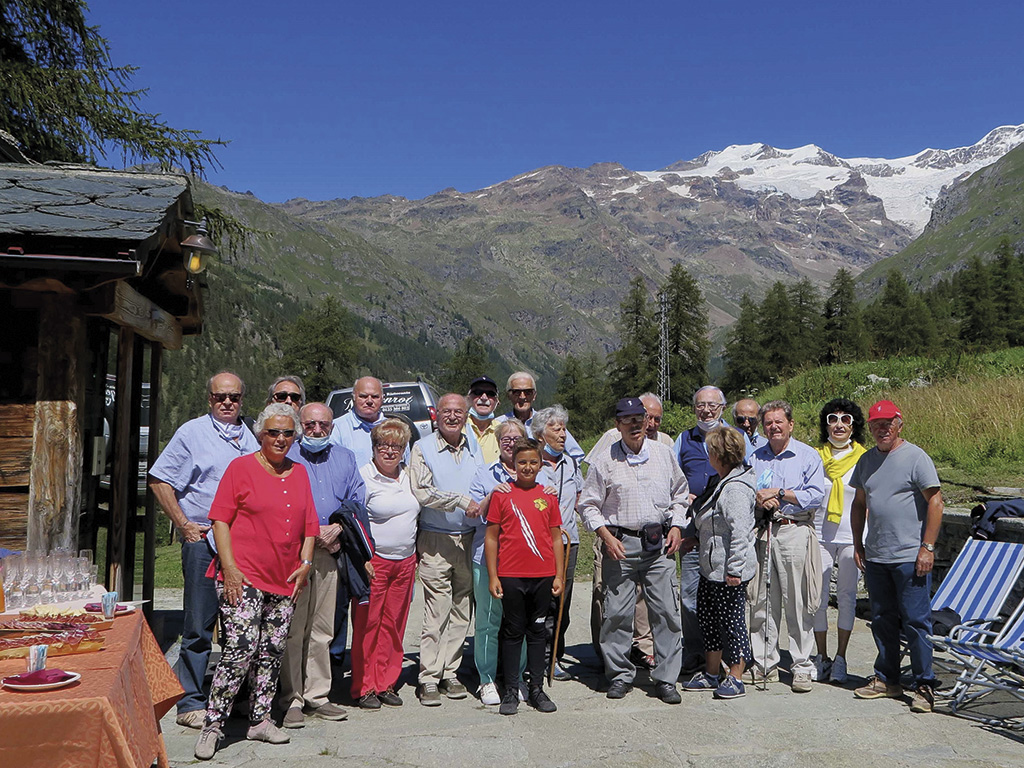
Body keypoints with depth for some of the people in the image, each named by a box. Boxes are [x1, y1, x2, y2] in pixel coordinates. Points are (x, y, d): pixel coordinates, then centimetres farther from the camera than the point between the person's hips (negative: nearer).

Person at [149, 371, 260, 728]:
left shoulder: (249, 437, 14)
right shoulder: (192, 433, 0)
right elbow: (159, 479, -3)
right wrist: (184, 526, -7)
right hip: (203, 540, -5)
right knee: (200, 625, -1)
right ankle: (191, 703, 10)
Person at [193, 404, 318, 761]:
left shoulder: (299, 473, 14)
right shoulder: (241, 467, 0)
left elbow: (309, 524, 17)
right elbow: (221, 520, -4)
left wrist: (305, 563, 6)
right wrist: (230, 566, -11)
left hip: (284, 581, 5)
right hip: (243, 577, -5)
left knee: (273, 651, 9)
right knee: (240, 648, -11)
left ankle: (260, 720, 22)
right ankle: (213, 725, 2)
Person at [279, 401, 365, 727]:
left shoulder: (345, 458, 16)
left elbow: (357, 501, 14)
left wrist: (337, 528, -4)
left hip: (328, 552, 4)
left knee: (322, 629, 8)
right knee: (292, 629, -4)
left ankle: (317, 696, 17)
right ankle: (291, 700, 5)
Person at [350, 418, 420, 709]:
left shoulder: (408, 476, 10)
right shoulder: (363, 477, -8)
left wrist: (415, 558, 20)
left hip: (405, 562, 6)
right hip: (373, 561, -5)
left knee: (394, 625, 10)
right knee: (367, 624, 0)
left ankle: (386, 683, 21)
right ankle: (364, 687, 11)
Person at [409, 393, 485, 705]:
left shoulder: (475, 451, 13)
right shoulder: (423, 449, -1)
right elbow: (422, 492, -11)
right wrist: (462, 500, -16)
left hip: (469, 540, 4)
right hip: (436, 541, -4)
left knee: (462, 610, 7)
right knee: (436, 612, -5)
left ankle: (449, 673, 18)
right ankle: (428, 679, 4)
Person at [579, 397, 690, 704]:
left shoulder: (664, 454, 8)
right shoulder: (604, 461, -1)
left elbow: (679, 494, 19)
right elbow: (588, 505, 3)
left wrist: (676, 526, 6)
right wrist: (607, 536, -8)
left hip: (659, 543, 2)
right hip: (621, 544, -2)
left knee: (666, 612, 0)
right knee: (618, 612, 0)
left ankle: (665, 679, 11)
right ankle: (620, 675, 16)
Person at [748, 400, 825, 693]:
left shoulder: (808, 456, 4)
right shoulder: (754, 458, 16)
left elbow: (816, 496, -5)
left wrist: (779, 493, -10)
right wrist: (758, 502, -5)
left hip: (794, 531, -3)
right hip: (761, 531, 4)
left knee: (798, 603, -2)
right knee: (762, 601, 6)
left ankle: (802, 667, 7)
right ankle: (763, 663, 16)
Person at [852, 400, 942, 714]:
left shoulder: (915, 457, -7)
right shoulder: (866, 461, 12)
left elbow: (935, 502, -9)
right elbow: (859, 504, 19)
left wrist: (927, 548, -13)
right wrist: (858, 544, 14)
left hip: (910, 558, -6)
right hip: (875, 558, 6)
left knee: (915, 622, -2)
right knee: (882, 621, 13)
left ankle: (924, 685, 9)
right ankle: (886, 680, 24)